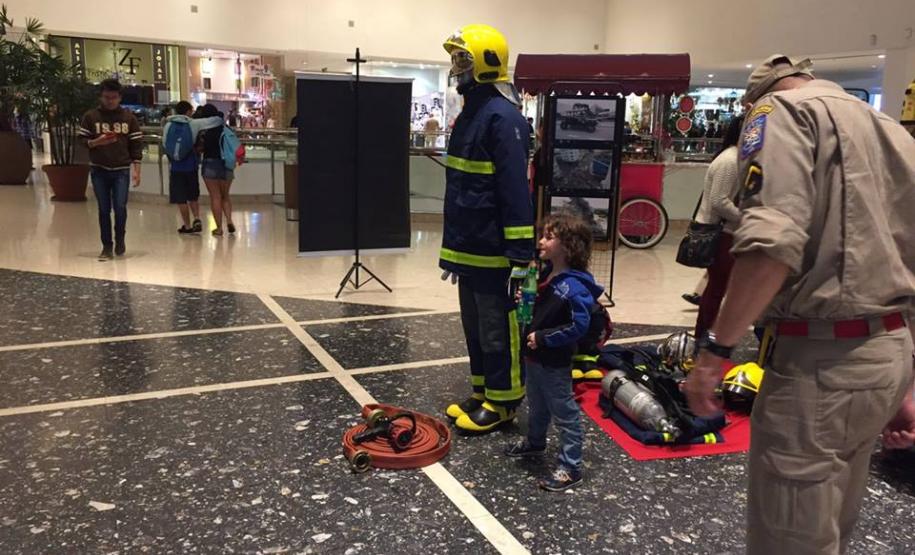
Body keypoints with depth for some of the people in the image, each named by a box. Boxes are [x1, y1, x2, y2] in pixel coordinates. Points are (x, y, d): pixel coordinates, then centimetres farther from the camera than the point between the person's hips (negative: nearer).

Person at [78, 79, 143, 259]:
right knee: (104, 209, 4)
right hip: (99, 170, 1)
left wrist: (136, 170, -4)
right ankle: (107, 246, 14)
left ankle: (120, 240, 17)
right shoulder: (90, 116, 2)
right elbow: (81, 140, 4)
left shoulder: (129, 117, 3)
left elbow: (136, 144, 2)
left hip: (122, 170, -1)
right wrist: (96, 142, -17)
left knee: (120, 207, -7)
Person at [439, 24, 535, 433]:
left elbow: (516, 192, -21)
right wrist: (451, 248, 22)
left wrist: (521, 254, -22)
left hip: (494, 253, -10)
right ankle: (483, 393, 31)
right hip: (469, 249, 10)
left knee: (498, 330, 2)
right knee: (474, 328, 17)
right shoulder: (469, 113, 15)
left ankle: (502, 402, 16)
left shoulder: (503, 116, -16)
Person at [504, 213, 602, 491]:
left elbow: (579, 326, -28)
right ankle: (534, 442, 50)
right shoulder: (546, 274, 2)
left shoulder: (574, 287, -25)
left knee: (564, 413, 5)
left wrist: (543, 338, -24)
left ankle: (570, 467, 17)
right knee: (536, 406, 28)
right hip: (534, 357, 9)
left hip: (555, 364, -9)